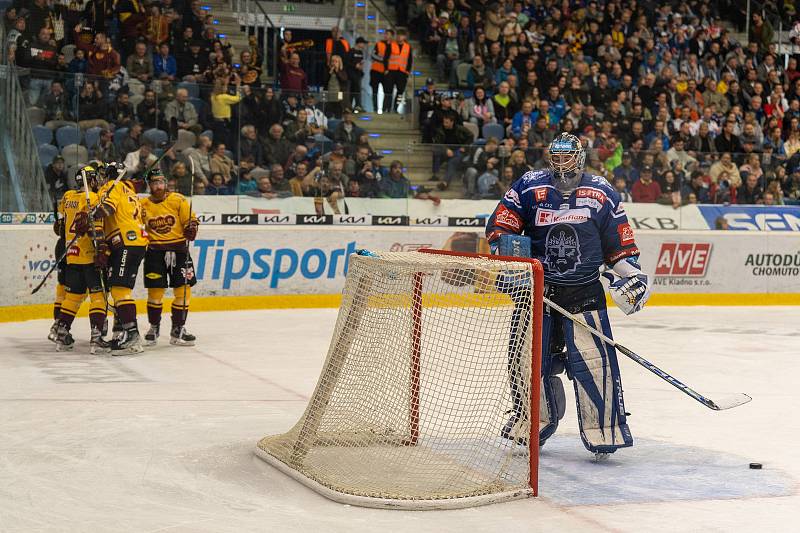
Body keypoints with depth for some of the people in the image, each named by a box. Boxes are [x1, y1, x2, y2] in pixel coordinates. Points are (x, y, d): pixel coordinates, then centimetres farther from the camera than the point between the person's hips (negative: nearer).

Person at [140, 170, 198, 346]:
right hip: (155, 251, 0)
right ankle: (154, 328, 17)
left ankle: (178, 329, 10)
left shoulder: (178, 200, -2)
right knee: (155, 291, -1)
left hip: (179, 250, 0)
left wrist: (191, 228, -18)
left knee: (183, 290, -1)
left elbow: (190, 220, 1)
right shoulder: (143, 205, 2)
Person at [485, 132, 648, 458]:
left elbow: (619, 239, 9)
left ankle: (604, 428, -2)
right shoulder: (529, 187, 0)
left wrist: (632, 274, 0)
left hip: (584, 292, -1)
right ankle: (534, 421, 24)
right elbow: (500, 224, 1)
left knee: (593, 359, -11)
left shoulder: (601, 193, 3)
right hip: (536, 287, 1)